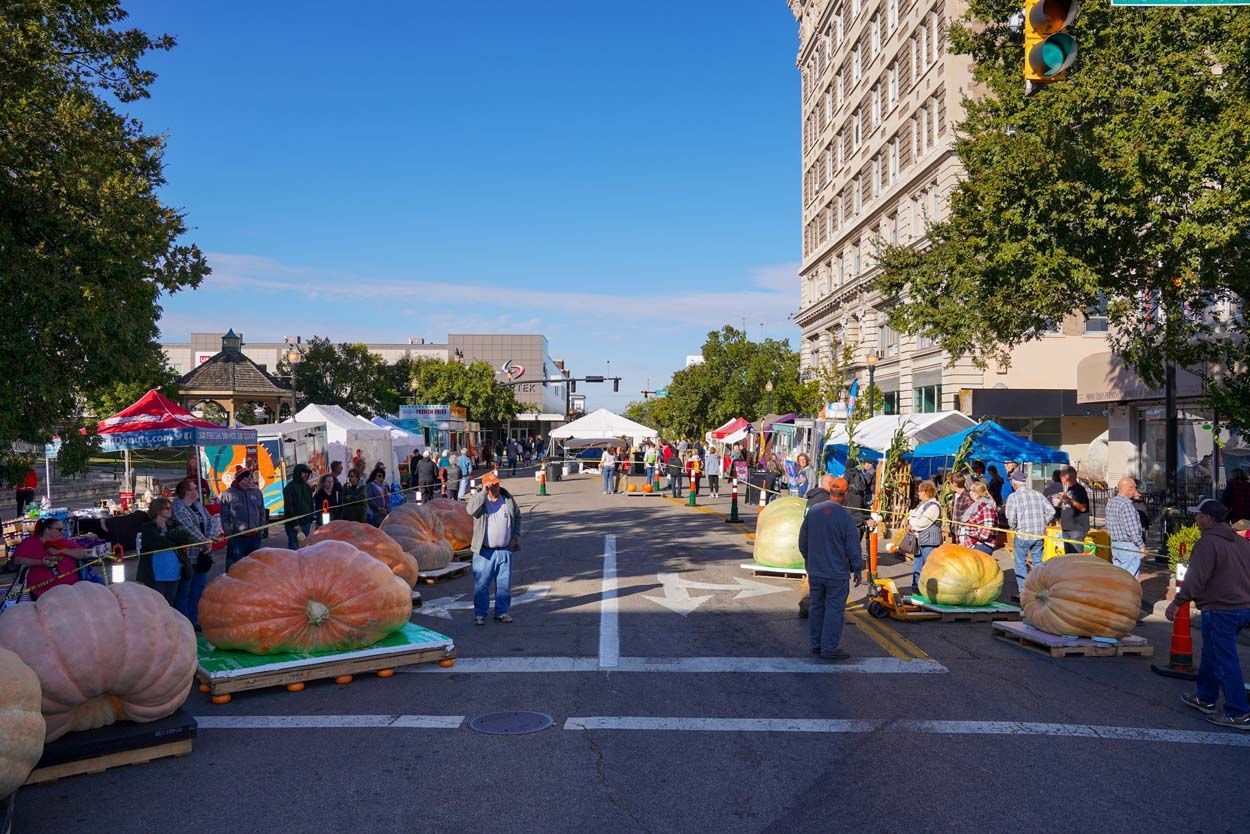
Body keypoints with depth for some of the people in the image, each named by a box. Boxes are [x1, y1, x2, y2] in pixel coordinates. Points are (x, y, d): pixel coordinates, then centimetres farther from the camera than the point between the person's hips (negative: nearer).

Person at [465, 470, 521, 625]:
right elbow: (470, 510, -27)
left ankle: (502, 612, 23)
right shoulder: (478, 499, -4)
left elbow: (517, 518, 19)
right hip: (484, 551, -3)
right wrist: (484, 492, -24)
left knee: (504, 584, 10)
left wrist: (515, 537, 9)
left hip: (505, 550, 3)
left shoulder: (508, 499, 6)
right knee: (481, 584, 1)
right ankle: (480, 614, 12)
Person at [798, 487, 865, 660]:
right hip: (837, 573, -5)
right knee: (834, 610, 3)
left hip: (815, 572, 5)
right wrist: (857, 570, 1)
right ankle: (829, 648, 7)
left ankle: (816, 644, 26)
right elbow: (853, 548, -12)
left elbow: (803, 542, 8)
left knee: (816, 607, 16)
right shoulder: (845, 517, -18)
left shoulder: (812, 512, -2)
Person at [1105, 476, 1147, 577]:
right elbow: (1132, 529, -20)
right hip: (1129, 546, -9)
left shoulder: (1110, 502, 9)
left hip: (1115, 545, 9)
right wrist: (1141, 546, -10)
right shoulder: (1126, 504, -18)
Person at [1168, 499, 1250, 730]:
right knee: (1211, 654, 21)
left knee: (1225, 661, -3)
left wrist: (1177, 602, -14)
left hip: (1221, 610, -9)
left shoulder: (1208, 543, -16)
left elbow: (1196, 579, -20)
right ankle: (1206, 698, 31)